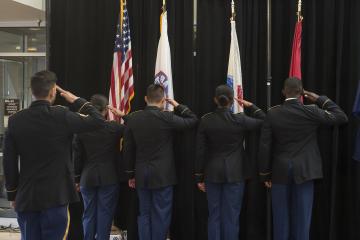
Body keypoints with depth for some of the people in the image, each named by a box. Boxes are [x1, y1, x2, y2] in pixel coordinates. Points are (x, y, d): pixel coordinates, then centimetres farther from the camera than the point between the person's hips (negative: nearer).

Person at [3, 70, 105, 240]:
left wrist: (12, 194, 13)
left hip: (26, 198, 4)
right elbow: (98, 120, -5)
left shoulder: (15, 120, -1)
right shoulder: (61, 116, -13)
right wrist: (77, 101, 6)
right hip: (56, 196, -4)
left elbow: (9, 162, 3)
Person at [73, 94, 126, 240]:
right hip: (109, 178, -2)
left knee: (89, 214, 11)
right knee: (105, 214, 4)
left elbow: (77, 157, -1)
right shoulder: (114, 127, -9)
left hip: (87, 178, 2)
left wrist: (77, 178, 9)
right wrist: (123, 116, 5)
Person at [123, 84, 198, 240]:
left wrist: (131, 174, 13)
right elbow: (193, 120, -2)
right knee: (161, 216, 4)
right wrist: (178, 106, 8)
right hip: (162, 175, -4)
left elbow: (128, 149, 4)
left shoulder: (132, 118, 0)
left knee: (144, 214, 13)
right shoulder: (166, 117, -13)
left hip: (141, 175, 4)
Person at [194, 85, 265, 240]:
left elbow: (200, 151, -2)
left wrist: (199, 177, 5)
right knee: (231, 216, 4)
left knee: (214, 216, 10)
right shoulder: (240, 120, -10)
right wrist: (251, 106, 8)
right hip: (234, 173, -2)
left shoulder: (205, 120, -5)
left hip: (213, 173, 2)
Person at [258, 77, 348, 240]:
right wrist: (321, 100, 7)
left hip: (280, 172, 1)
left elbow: (265, 146, -5)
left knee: (281, 216, 10)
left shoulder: (272, 114, -5)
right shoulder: (311, 111, -9)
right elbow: (341, 117, 1)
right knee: (301, 217, 6)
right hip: (304, 171, -1)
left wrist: (265, 174, 5)